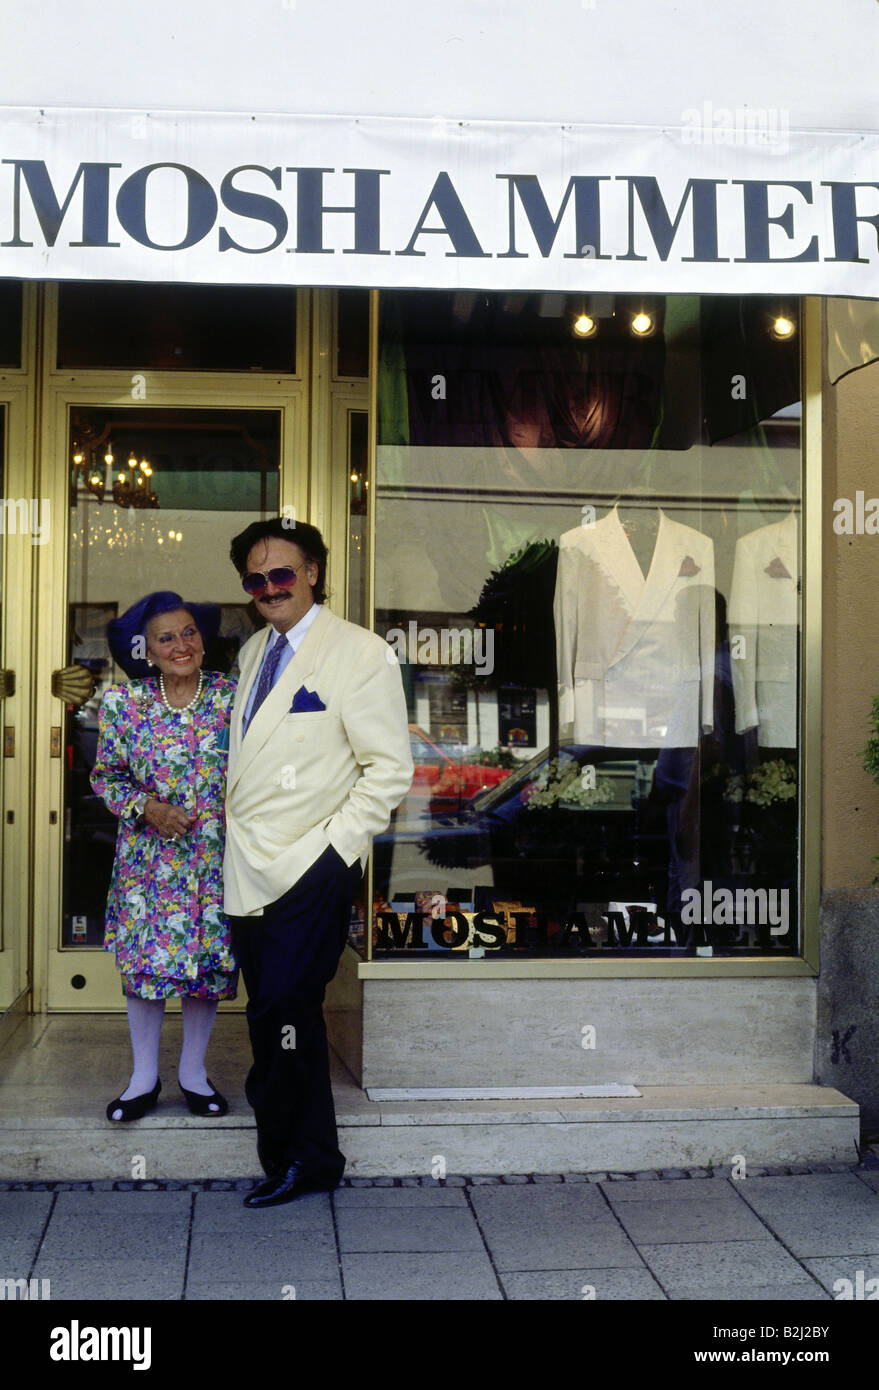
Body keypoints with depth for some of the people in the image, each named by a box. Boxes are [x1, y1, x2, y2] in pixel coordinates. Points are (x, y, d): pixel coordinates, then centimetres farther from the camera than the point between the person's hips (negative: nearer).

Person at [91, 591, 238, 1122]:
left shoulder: (232, 697, -3)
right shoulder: (123, 703, -4)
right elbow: (107, 775, 3)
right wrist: (148, 808, -12)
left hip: (216, 855, 0)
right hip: (149, 855, 0)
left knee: (209, 958, 6)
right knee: (144, 960, 2)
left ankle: (194, 1071, 24)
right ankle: (145, 1078, 19)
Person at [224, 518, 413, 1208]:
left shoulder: (361, 654, -7)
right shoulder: (253, 652, 16)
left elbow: (389, 770, -8)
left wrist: (333, 847, -14)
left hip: (310, 873, -7)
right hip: (249, 869, 7)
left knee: (283, 1013, -7)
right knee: (281, 1016, 12)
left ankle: (293, 1157, 12)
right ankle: (314, 1158, 24)